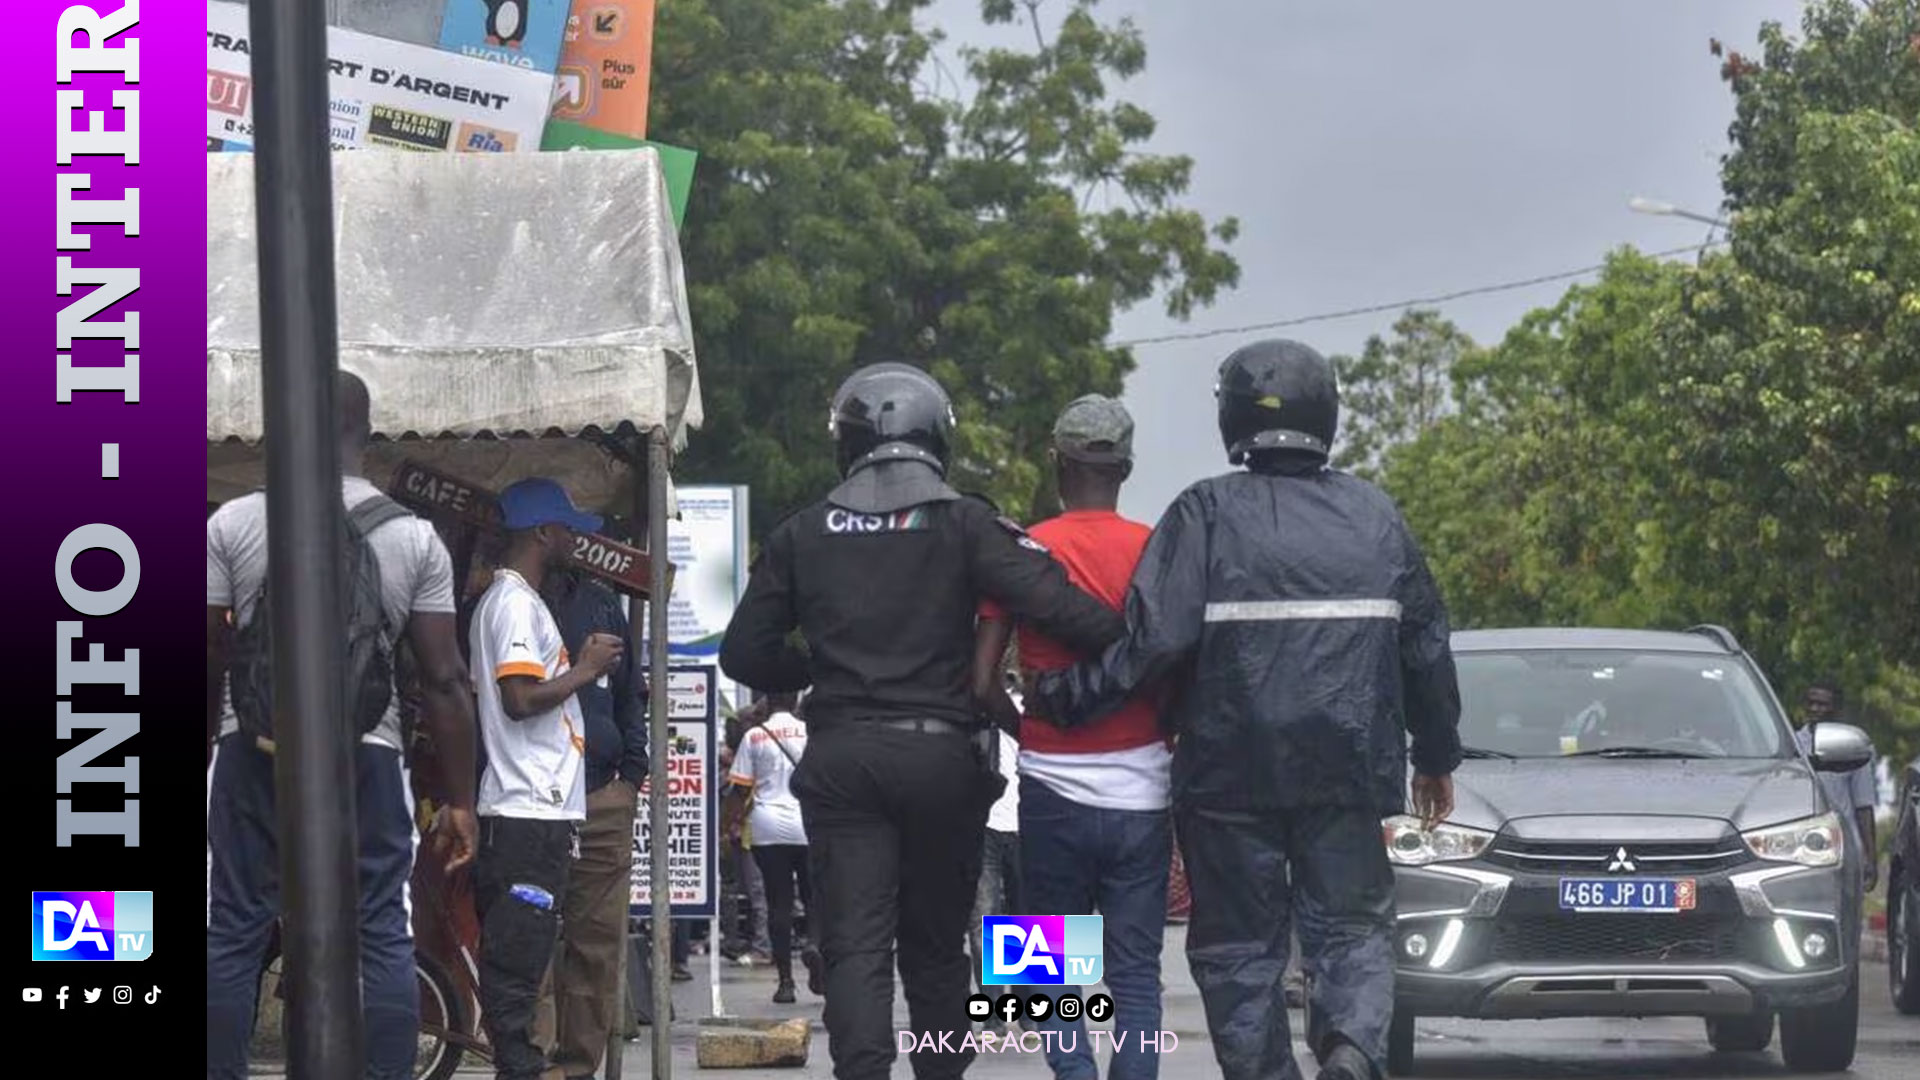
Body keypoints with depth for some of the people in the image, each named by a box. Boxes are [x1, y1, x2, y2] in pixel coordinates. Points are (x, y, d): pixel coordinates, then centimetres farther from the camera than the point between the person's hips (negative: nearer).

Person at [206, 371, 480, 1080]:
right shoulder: (416, 539, 1)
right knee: (381, 936, 2)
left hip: (253, 753, 0)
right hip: (368, 755, 0)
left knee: (232, 933, 5)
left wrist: (200, 758, 13)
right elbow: (444, 680, -1)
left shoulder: (232, 524, 0)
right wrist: (459, 800, 4)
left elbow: (204, 662, 1)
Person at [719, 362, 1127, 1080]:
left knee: (853, 946, -3)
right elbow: (1052, 604, -16)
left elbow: (745, 654, 9)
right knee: (935, 945, 13)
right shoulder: (963, 526, -4)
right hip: (941, 753, -1)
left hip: (839, 759, 1)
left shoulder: (802, 536, 6)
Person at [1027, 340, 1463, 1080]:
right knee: (1352, 928, 9)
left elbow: (1153, 639, -14)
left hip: (1229, 776, -2)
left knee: (1239, 944, 8)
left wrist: (1061, 699, -4)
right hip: (1349, 775, 2)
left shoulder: (1206, 515, -5)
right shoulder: (1374, 516, 7)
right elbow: (1426, 647, 12)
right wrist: (1437, 756, 24)